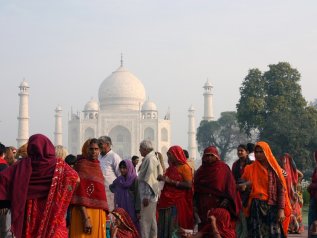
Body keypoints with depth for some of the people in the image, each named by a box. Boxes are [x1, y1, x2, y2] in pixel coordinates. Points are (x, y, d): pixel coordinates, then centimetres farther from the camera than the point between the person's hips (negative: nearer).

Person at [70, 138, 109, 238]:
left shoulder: (97, 167, 16)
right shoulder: (81, 165, -8)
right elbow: (79, 194, -15)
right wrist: (86, 218, -22)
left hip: (99, 214, 8)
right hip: (85, 213, -8)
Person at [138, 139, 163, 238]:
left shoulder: (150, 159, -16)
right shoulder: (153, 158, 12)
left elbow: (149, 179, -20)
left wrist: (146, 196, -21)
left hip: (147, 194, -10)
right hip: (152, 194, 10)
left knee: (145, 220, -7)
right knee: (151, 219, 16)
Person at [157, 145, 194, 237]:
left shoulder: (184, 167, -5)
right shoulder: (171, 168, 16)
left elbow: (189, 185, -16)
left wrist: (171, 181, -17)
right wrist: (162, 178, 5)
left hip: (178, 203, -7)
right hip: (167, 201, 7)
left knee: (175, 228, -6)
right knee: (165, 226, 4)